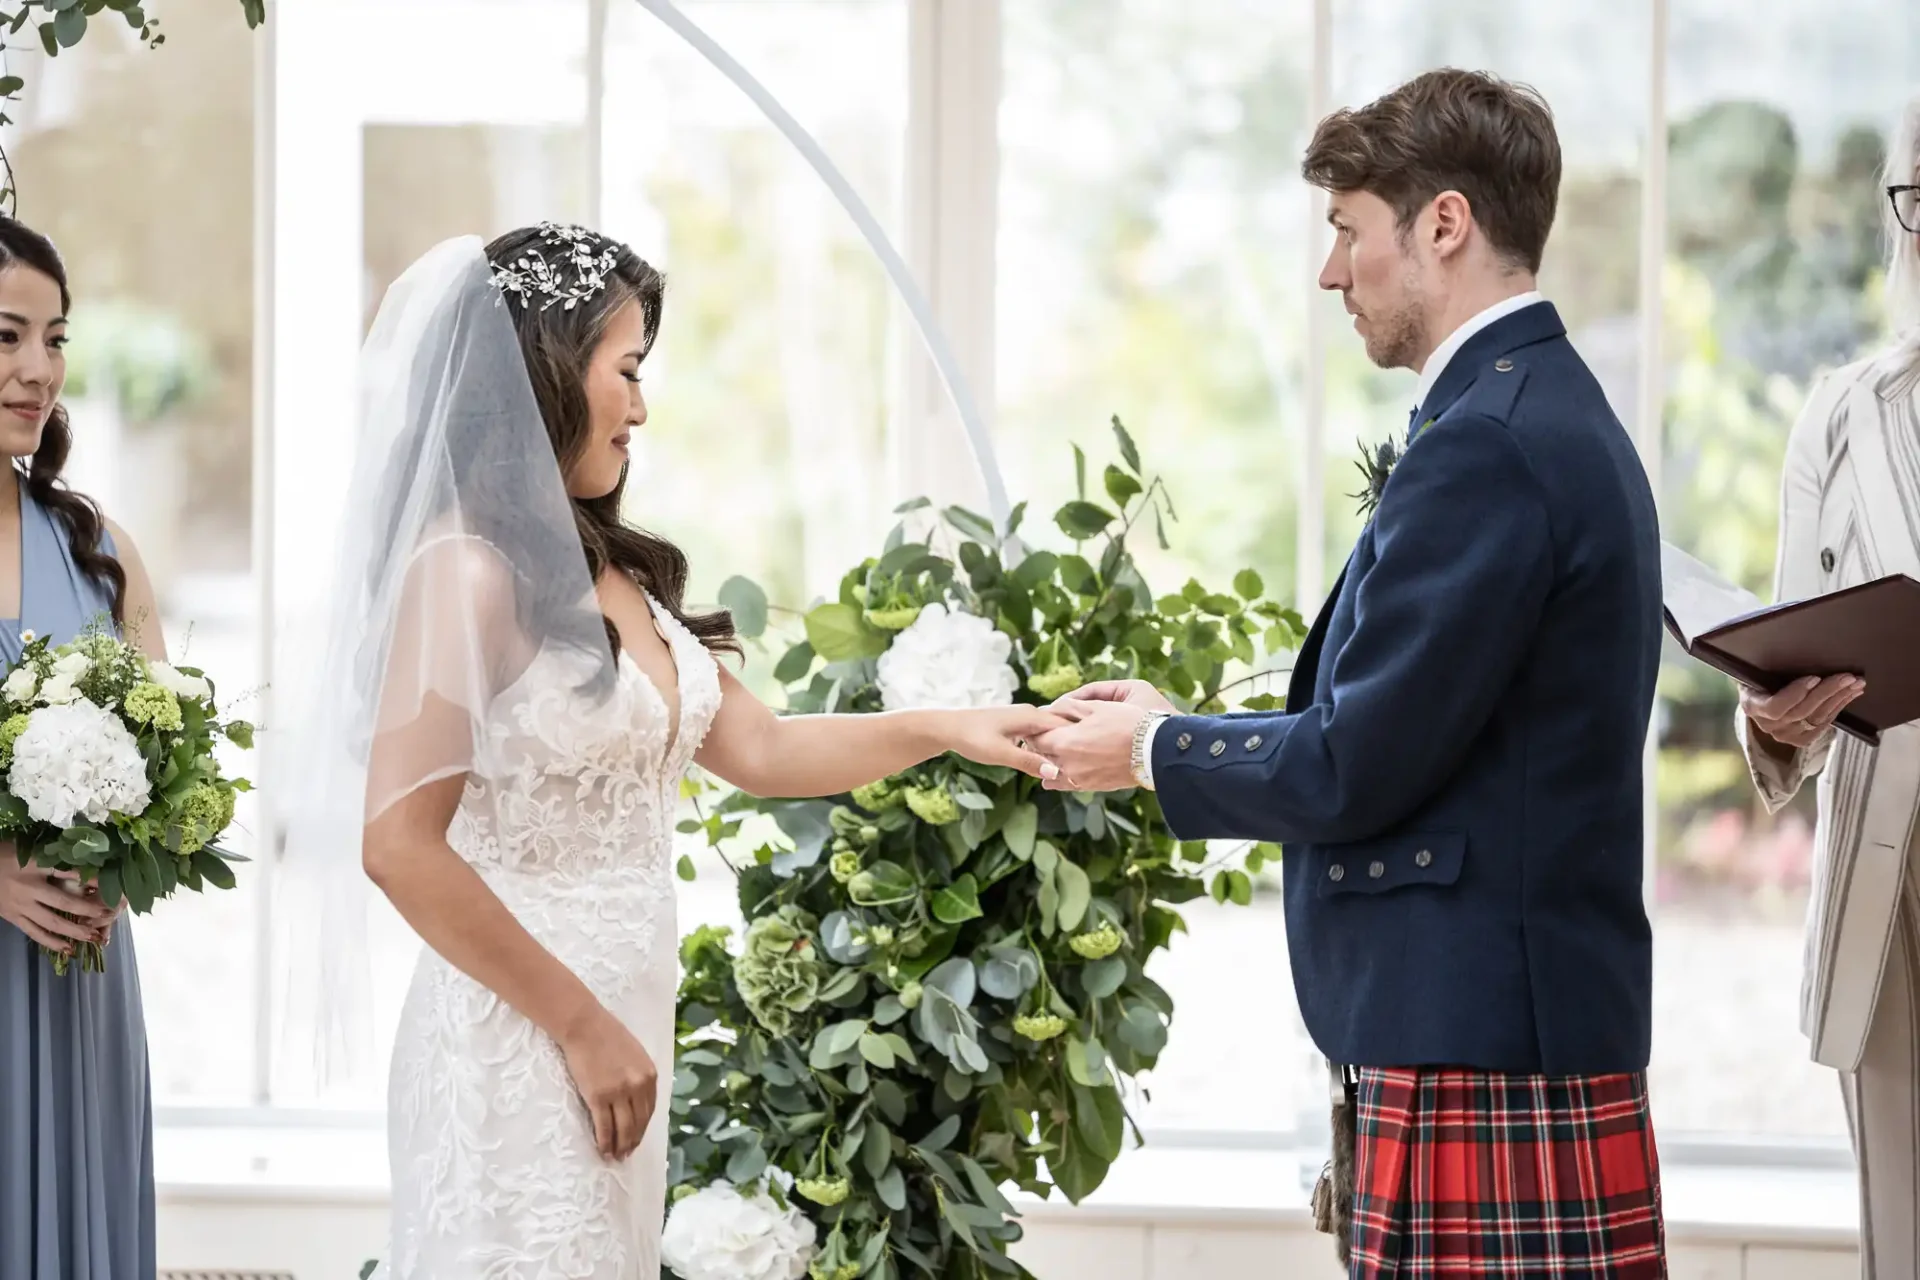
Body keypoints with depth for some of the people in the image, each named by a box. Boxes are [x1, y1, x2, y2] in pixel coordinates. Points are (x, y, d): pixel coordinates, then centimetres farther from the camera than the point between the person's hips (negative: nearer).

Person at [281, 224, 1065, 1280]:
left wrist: (946, 731, 11)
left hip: (619, 1027, 8)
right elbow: (401, 846, -18)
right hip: (522, 1043, -8)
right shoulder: (469, 571, -14)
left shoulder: (613, 576, 10)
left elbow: (756, 748, 19)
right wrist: (581, 1026, -14)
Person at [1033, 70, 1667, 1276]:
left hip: (1479, 1049, -10)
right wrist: (1187, 727, 15)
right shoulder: (1555, 415, 16)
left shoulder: (1487, 445, -17)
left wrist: (1154, 750, 0)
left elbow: (1357, 768, -17)